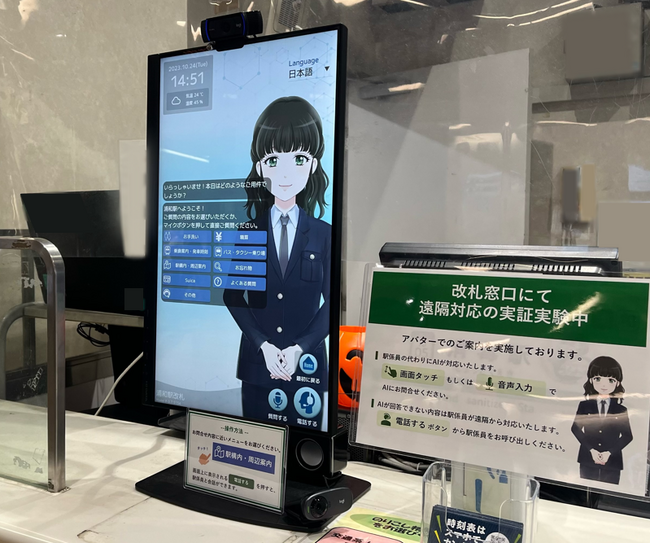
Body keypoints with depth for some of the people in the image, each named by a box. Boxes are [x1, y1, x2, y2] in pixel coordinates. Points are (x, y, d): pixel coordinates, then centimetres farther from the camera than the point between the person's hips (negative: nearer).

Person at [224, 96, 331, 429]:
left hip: (306, 362, -1)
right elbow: (232, 295, 1)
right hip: (257, 362, 1)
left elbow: (333, 301, -2)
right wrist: (263, 345, -9)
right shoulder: (247, 232, 2)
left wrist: (300, 347, -12)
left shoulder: (323, 234, -1)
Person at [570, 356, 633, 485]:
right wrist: (591, 449, -10)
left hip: (612, 461, 0)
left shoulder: (621, 410, 1)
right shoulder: (585, 405, 1)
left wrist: (609, 452, -9)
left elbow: (627, 435, 1)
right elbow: (576, 428, 0)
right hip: (588, 459, 1)